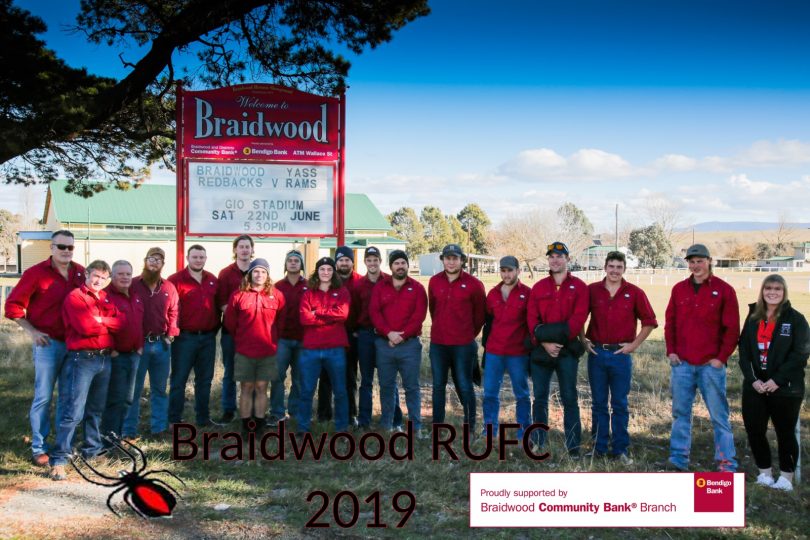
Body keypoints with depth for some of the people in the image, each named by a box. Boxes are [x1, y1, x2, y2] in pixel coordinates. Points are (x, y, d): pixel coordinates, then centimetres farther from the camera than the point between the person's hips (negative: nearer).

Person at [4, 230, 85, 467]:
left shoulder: (80, 273, 4)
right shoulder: (36, 273, -8)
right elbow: (13, 305, -7)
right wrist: (32, 331, -11)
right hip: (48, 343, -5)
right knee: (43, 397, 0)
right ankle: (39, 449, 9)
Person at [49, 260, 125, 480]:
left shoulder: (106, 298, 16)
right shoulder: (75, 297, -6)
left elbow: (122, 321, 3)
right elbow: (87, 326, -18)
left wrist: (100, 321, -9)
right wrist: (109, 324, -3)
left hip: (104, 359, 7)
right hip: (82, 359, -7)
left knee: (96, 410, 16)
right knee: (74, 412, -11)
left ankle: (92, 450, 28)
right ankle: (59, 461, -9)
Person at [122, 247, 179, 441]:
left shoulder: (169, 287, 8)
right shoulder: (132, 285, -2)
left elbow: (173, 312, 10)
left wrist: (170, 335, 0)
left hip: (161, 344, 3)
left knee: (159, 388, 11)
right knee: (133, 389, 1)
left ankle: (159, 427, 20)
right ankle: (129, 430, 6)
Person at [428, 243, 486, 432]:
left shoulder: (473, 284, -6)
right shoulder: (434, 282, 4)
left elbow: (480, 313, 4)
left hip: (463, 345, -3)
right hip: (438, 344, 4)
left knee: (464, 386, 1)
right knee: (438, 386, 11)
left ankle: (470, 426, 13)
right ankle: (437, 425, 20)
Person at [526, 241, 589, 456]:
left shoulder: (579, 286, 3)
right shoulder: (539, 287, 9)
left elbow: (579, 318, -8)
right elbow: (531, 318, 0)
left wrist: (560, 339, -17)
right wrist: (544, 343, -14)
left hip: (567, 349, -2)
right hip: (541, 349, 2)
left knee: (569, 399, 2)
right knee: (540, 398, 7)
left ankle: (573, 446, 8)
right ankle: (538, 444, 16)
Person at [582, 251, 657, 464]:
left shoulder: (634, 293, -1)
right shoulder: (592, 290, 1)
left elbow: (649, 322, 5)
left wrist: (634, 344, 0)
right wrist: (583, 341, 3)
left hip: (621, 354, -1)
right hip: (596, 353, 1)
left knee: (620, 404, 5)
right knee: (598, 403, 8)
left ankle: (620, 449, 13)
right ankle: (599, 447, 17)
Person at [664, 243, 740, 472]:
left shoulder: (724, 290, -1)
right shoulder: (679, 289, 9)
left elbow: (732, 328, -2)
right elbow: (670, 323, 12)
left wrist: (721, 357, -7)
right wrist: (671, 351, 3)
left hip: (711, 365, -3)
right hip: (681, 363, 3)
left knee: (719, 414, 1)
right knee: (680, 412, 7)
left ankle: (726, 463, 8)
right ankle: (678, 458, 14)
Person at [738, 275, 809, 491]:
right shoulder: (753, 318, 10)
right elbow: (744, 351, 6)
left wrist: (777, 380, -16)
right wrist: (753, 379, -8)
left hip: (785, 389, -4)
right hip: (754, 388, 4)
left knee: (785, 433, 5)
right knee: (754, 431, 5)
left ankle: (786, 477, 20)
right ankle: (764, 472, 24)